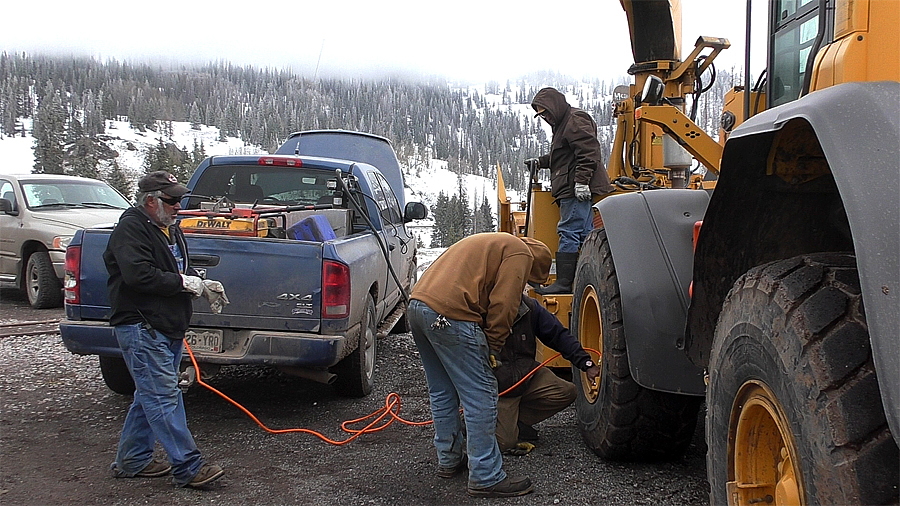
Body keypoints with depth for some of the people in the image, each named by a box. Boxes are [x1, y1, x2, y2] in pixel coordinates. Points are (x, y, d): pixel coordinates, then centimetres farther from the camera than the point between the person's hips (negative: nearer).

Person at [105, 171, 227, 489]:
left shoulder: (169, 229, 18)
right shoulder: (131, 229, -12)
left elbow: (180, 268, 27)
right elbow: (138, 275, -25)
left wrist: (200, 283, 6)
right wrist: (182, 282, -18)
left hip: (167, 329, 10)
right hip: (141, 328, -10)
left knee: (151, 396, 15)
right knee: (163, 397, -9)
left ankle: (131, 461, 25)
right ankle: (188, 468, -8)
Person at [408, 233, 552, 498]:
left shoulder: (492, 244, 32)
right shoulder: (521, 253, 4)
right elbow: (503, 305, -8)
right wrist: (493, 347, 2)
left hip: (417, 305, 10)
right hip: (449, 316, -10)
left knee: (443, 393, 21)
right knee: (480, 397, -3)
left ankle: (449, 460, 32)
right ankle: (487, 478, 0)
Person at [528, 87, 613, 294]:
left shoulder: (576, 120, -9)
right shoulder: (563, 124, 25)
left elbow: (588, 153, -20)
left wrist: (581, 181, -25)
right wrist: (540, 161, 27)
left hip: (578, 191, -11)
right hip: (571, 190, 11)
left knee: (569, 232, -12)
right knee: (585, 234, 9)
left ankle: (564, 282, -14)